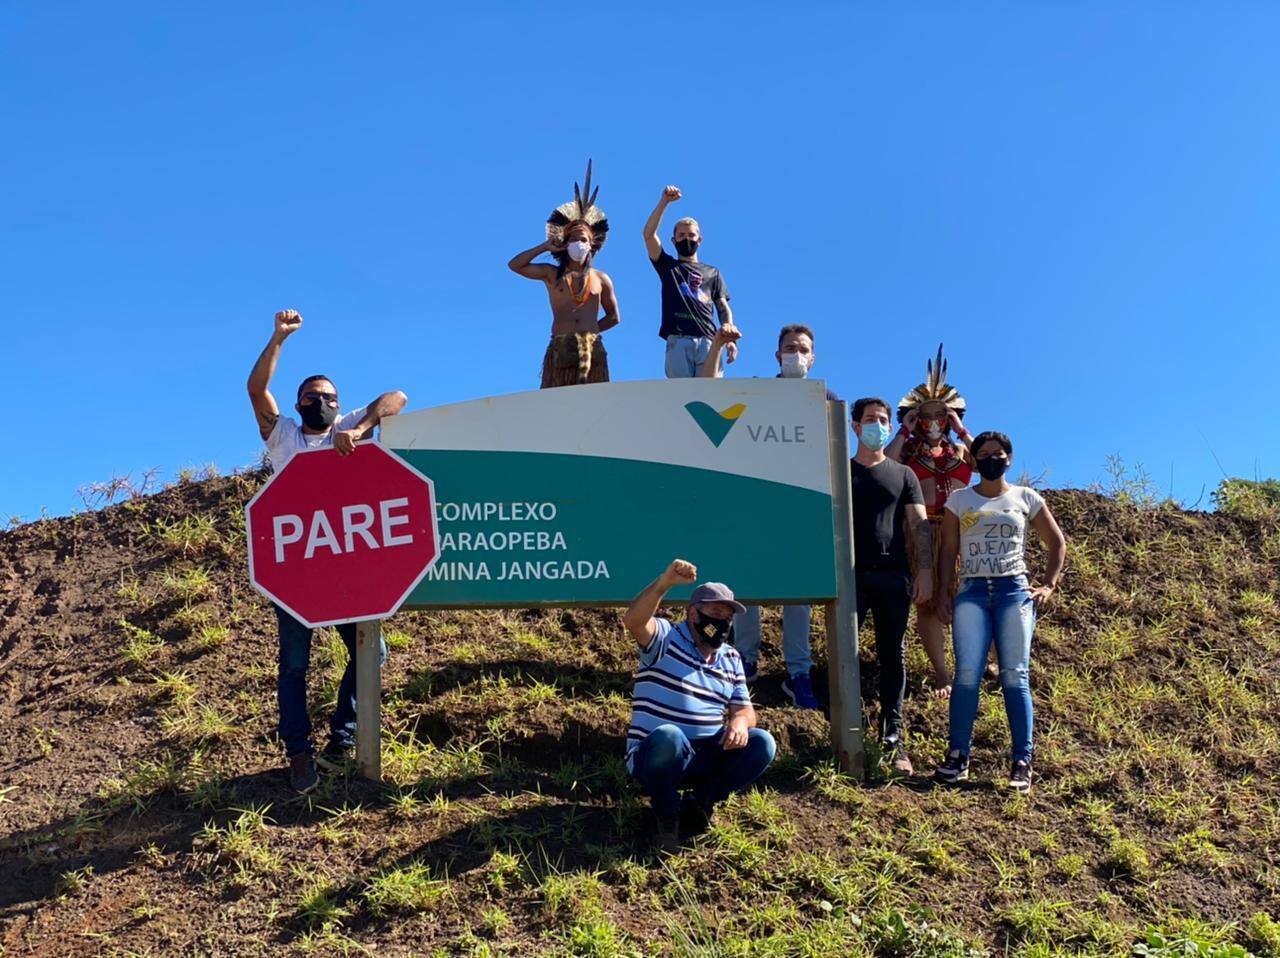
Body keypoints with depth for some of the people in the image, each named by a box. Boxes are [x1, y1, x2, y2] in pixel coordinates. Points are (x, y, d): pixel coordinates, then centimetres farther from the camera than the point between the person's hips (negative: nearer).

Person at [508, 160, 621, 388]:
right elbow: (515, 265, 5)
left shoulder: (601, 279, 15)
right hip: (560, 349, -1)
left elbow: (614, 317, 20)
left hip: (592, 350, 1)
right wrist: (546, 247, 6)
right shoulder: (552, 274, 14)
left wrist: (589, 330, 9)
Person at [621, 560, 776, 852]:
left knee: (762, 743, -18)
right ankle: (667, 814, -12)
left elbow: (744, 708, 13)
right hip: (658, 754, -5)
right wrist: (664, 583, -40)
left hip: (707, 757, 5)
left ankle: (705, 799, 4)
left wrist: (740, 720, -13)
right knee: (668, 736, -40)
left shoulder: (731, 659, 16)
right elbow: (633, 621, -25)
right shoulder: (666, 639, -3)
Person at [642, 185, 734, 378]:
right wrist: (664, 202, 2)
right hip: (678, 341, -1)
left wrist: (730, 339, 2)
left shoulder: (713, 273, 26)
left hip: (707, 342, 1)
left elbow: (724, 309, 18)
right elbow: (649, 234, 10)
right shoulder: (668, 266, 23)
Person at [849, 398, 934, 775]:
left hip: (894, 575, 1)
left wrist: (925, 571, -3)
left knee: (893, 657, 3)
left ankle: (892, 738, 7)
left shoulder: (903, 475, 15)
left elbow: (919, 525, 9)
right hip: (850, 574, -1)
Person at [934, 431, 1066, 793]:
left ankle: (1022, 763, -3)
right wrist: (944, 596, 3)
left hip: (1015, 591, 0)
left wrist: (1049, 586, 7)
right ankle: (957, 756, -8)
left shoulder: (1026, 498, 11)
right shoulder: (959, 500, 12)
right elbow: (948, 550, 11)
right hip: (972, 592, 0)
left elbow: (1057, 543, 17)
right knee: (967, 675, -13)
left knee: (1015, 677, -6)